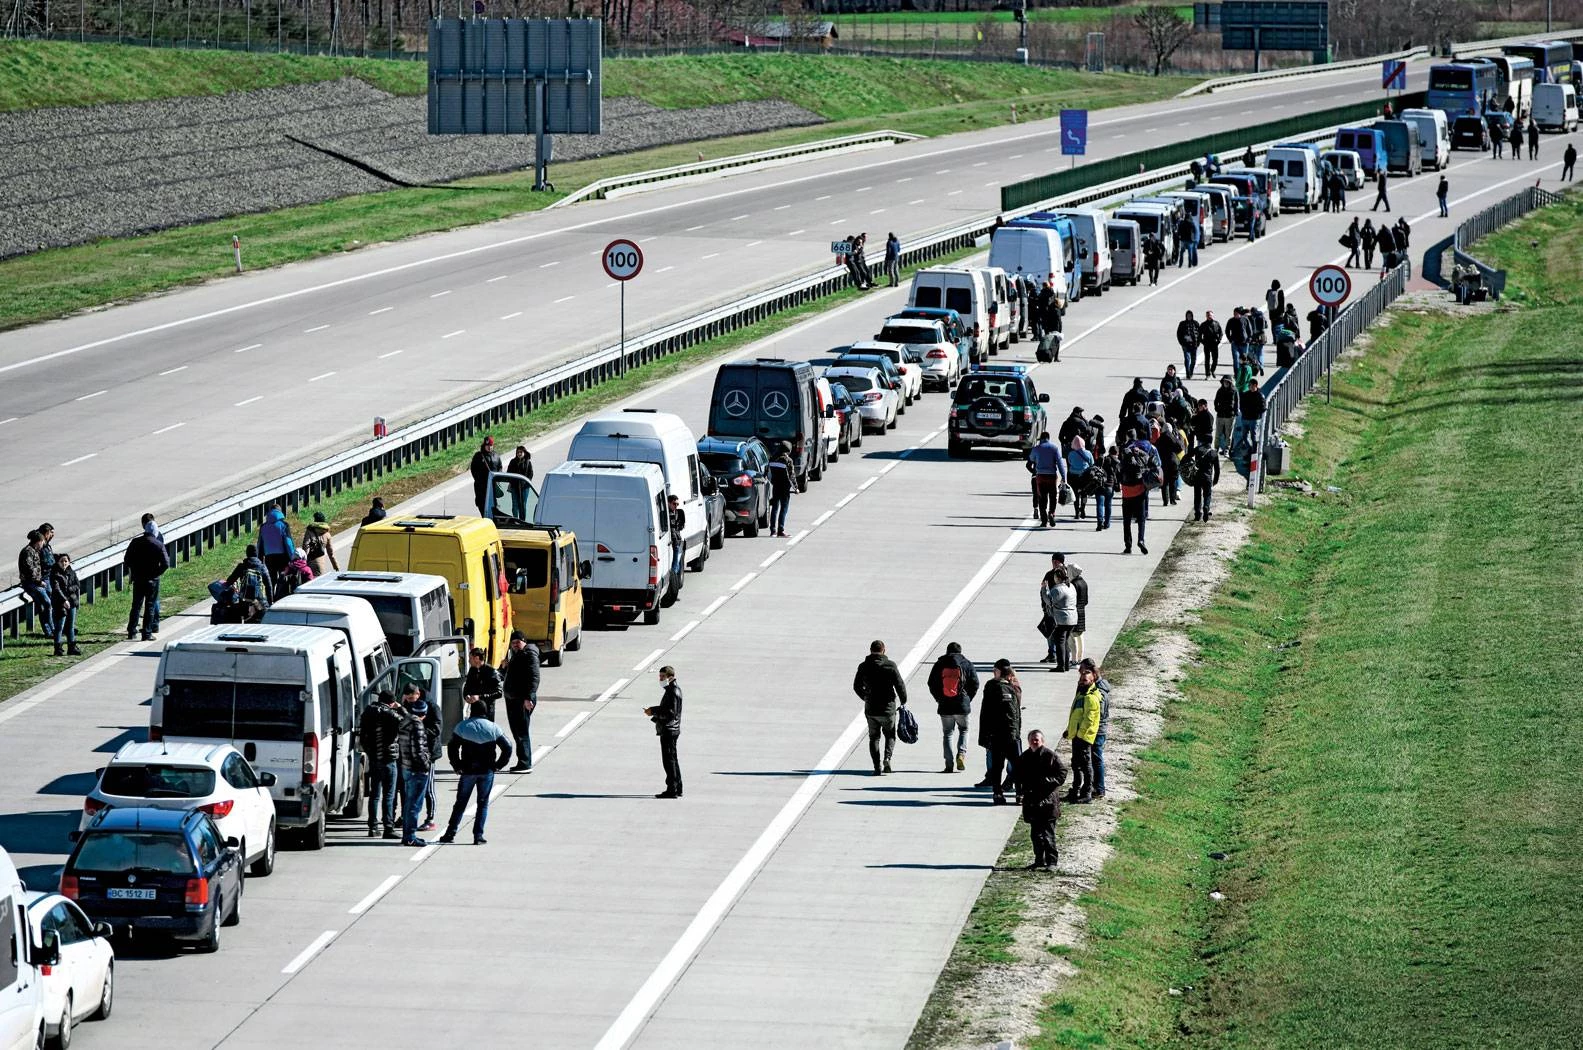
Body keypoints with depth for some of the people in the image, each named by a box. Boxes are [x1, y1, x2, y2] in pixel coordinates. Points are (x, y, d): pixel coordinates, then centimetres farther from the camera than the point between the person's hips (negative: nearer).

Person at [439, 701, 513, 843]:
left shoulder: (462, 727, -1)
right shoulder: (493, 728, 1)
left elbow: (452, 748, -6)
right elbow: (507, 748, -2)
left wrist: (457, 766, 2)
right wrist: (498, 766, 5)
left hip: (468, 771, 0)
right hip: (487, 771, 0)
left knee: (460, 803, 9)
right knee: (483, 803, 7)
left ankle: (450, 833, 5)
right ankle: (478, 835, 1)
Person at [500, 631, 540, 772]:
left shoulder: (529, 655, -10)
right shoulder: (513, 654, 18)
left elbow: (534, 677, -18)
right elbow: (504, 676, 25)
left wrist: (529, 698, -25)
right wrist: (504, 667, 2)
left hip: (523, 701, -10)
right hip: (511, 698, 10)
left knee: (522, 731, -10)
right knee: (516, 730, 13)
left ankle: (525, 764, -9)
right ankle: (523, 762, 19)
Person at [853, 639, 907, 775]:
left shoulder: (863, 667, 0)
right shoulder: (890, 666, -8)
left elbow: (857, 687, 11)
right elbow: (900, 686, -8)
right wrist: (903, 702, 8)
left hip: (870, 709, 2)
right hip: (888, 708, -1)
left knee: (874, 737, 12)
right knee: (890, 735, 15)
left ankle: (877, 766, 1)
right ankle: (887, 759, -9)